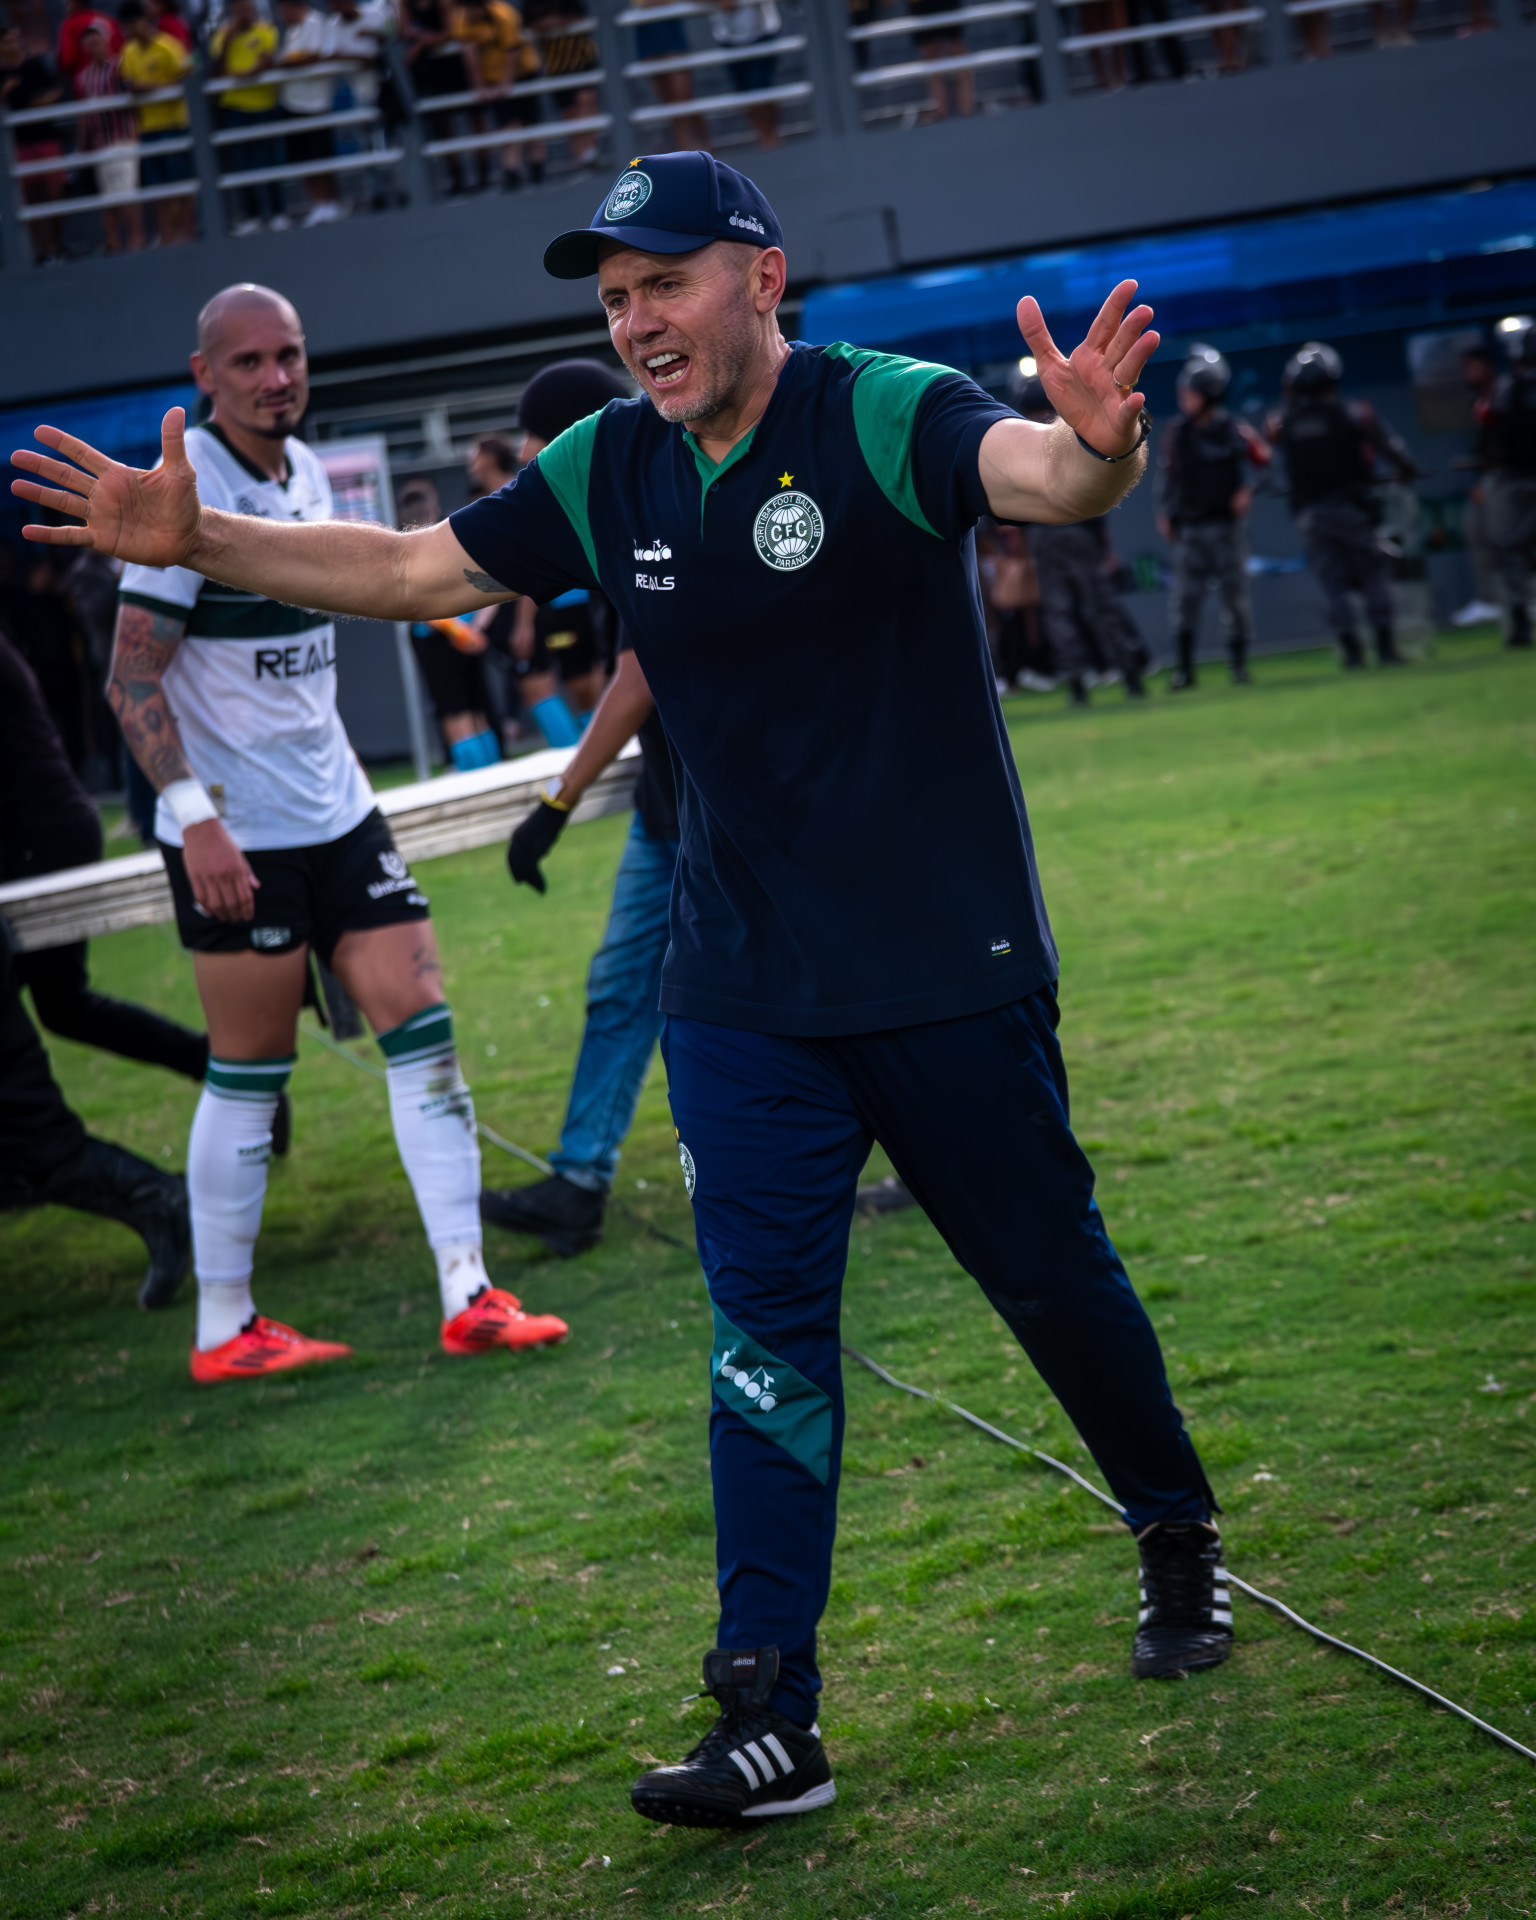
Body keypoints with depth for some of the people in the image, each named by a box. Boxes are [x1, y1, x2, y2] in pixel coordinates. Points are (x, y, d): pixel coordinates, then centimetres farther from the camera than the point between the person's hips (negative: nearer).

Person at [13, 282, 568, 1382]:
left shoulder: (304, 470, 10)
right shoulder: (186, 492, -15)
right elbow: (132, 680, -17)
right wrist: (194, 814, -25)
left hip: (336, 814, 8)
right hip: (236, 837, -8)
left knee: (423, 1026, 1)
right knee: (251, 1076, -1)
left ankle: (468, 1295, 2)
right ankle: (224, 1330, 12)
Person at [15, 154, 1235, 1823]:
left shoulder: (883, 417, -16)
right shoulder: (608, 472, 2)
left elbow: (1038, 474, -37)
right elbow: (406, 569, 11)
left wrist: (1094, 442, -61)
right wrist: (199, 542, 1)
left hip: (950, 975, -4)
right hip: (740, 995, 5)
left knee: (1050, 1277, 10)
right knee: (764, 1333, 1)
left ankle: (1179, 1536, 38)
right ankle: (771, 1724, 4)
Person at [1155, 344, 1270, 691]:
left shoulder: (1234, 431, -3)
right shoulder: (1178, 436, 7)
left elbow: (1264, 461, -1)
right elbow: (1169, 476, 10)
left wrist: (1247, 491, -12)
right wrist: (1165, 513, 3)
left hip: (1224, 524, -2)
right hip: (1188, 528, 2)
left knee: (1233, 591, 0)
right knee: (1185, 596, -4)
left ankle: (1240, 662, 10)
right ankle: (1185, 667, 1)